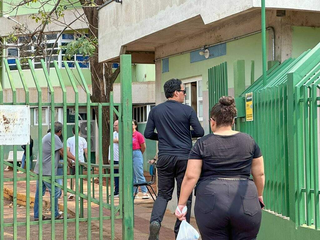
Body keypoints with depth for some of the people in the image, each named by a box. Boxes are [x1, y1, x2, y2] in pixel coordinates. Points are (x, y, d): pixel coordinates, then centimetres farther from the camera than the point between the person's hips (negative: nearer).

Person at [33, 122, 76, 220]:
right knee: (55, 191, -2)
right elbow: (64, 151, -13)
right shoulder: (54, 137, -14)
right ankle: (55, 214, 5)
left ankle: (37, 215, 14)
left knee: (39, 193, 10)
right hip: (47, 171, -10)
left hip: (41, 170, 10)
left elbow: (60, 151, 24)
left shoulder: (48, 136, 19)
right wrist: (75, 159, -5)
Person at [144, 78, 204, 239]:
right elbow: (200, 132, -5)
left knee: (163, 194, 12)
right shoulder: (187, 110, -5)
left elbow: (148, 134, 5)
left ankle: (155, 221, -12)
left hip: (165, 157, 3)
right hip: (184, 157, -2)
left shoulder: (155, 111, 3)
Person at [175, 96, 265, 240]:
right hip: (245, 204, 2)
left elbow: (191, 176, -2)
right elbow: (259, 174, 12)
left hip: (211, 204, -1)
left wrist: (181, 203, 4)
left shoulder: (202, 144, 2)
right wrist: (259, 195, 27)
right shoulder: (249, 141, 8)